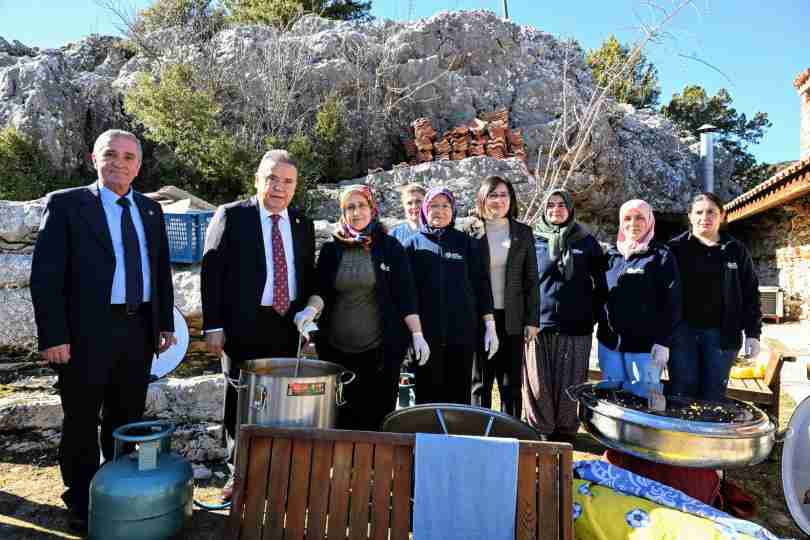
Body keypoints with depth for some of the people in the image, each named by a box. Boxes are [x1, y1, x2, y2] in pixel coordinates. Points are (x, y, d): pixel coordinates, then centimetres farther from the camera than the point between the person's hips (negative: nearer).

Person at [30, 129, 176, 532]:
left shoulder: (150, 209, 11)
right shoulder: (65, 204, -3)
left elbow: (161, 271, 14)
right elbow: (45, 276, -9)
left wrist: (165, 324, 10)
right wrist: (53, 337, -15)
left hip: (139, 332, 5)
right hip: (87, 333, -4)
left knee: (126, 421, 16)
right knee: (81, 424, 10)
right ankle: (82, 507, 27)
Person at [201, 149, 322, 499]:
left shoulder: (303, 224, 9)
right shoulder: (231, 216, -3)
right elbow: (211, 272, -5)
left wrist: (312, 304, -2)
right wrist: (213, 326, -10)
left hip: (287, 327, 3)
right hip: (244, 327, -3)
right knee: (240, 401, 8)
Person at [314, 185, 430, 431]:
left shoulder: (390, 247, 2)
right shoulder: (331, 249, 8)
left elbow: (405, 294, 0)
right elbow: (320, 292, 9)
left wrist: (417, 333, -8)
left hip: (380, 349, -2)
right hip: (336, 348, 2)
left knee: (377, 416, 2)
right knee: (341, 418, 5)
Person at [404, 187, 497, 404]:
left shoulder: (467, 244, 10)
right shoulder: (413, 244, 8)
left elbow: (482, 285, 8)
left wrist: (490, 325, 3)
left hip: (462, 332, 1)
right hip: (426, 334, 0)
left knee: (459, 395, 5)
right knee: (429, 395, 4)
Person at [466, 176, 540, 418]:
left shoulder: (523, 233, 7)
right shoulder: (471, 233, 1)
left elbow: (531, 280, 6)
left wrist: (532, 320, 1)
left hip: (512, 319, 2)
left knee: (511, 383, 9)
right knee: (480, 382, 8)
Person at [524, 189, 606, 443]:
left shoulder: (586, 242, 9)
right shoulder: (535, 241, 8)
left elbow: (600, 285, 13)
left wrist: (594, 314, 5)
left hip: (576, 326, 0)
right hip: (540, 324, 0)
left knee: (570, 383, 4)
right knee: (539, 383, 1)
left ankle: (565, 431, 20)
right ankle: (542, 430, 17)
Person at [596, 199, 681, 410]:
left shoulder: (662, 256, -2)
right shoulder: (611, 255, 11)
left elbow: (671, 303, -6)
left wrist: (663, 342, -12)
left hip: (645, 345, -4)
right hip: (609, 344, 5)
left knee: (644, 400, 1)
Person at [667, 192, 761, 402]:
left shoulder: (736, 251, 8)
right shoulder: (676, 248, 2)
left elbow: (750, 294, 9)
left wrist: (753, 333, 3)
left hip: (721, 334, 2)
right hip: (682, 332, -1)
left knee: (714, 396, 7)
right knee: (681, 395, 2)